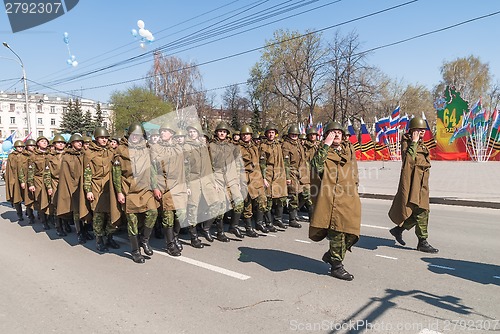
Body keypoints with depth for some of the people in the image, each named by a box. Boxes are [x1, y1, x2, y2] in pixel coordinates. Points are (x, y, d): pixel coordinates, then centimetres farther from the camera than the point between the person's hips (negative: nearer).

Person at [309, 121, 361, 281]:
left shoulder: (349, 150, 18)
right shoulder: (323, 152, 4)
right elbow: (317, 166, -20)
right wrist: (326, 145, -17)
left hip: (349, 198, 5)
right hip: (331, 198, -5)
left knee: (351, 232, 3)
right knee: (337, 231, -9)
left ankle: (331, 255, 25)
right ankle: (336, 266, 6)